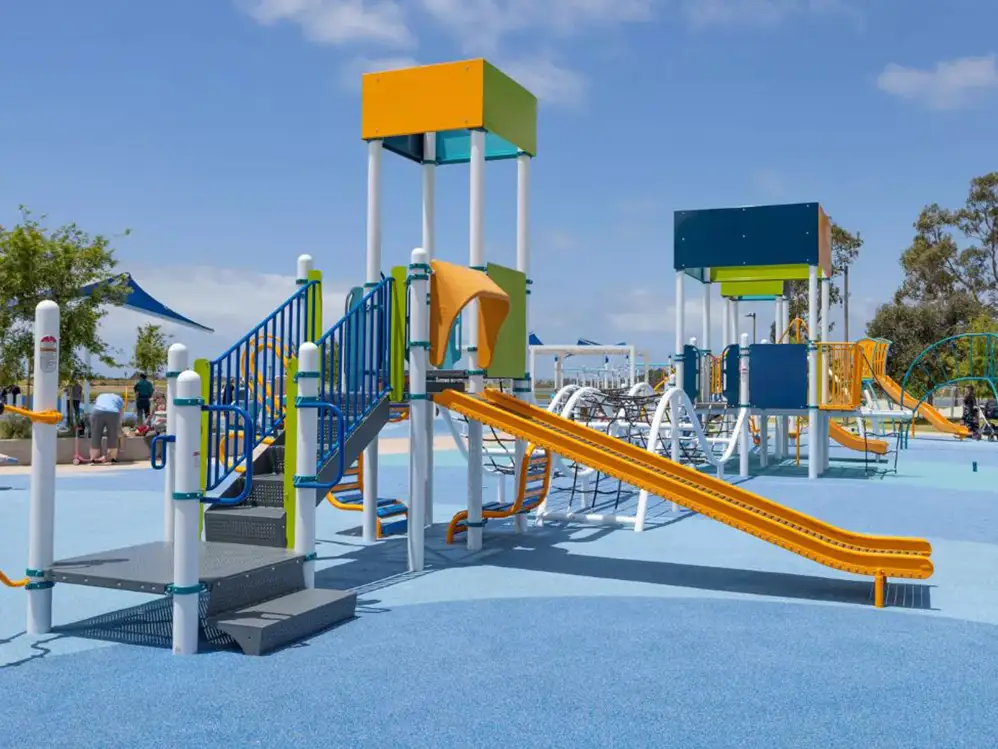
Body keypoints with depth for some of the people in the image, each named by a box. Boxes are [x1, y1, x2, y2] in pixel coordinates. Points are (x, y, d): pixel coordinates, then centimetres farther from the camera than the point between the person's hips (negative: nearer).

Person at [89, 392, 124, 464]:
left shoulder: (100, 396, 39)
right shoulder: (119, 399, 32)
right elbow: (120, 416, 25)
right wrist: (119, 429, 32)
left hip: (98, 412, 1)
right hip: (113, 414, -1)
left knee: (95, 437, 5)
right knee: (113, 438, 10)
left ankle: (92, 460, 4)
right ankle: (113, 459, 12)